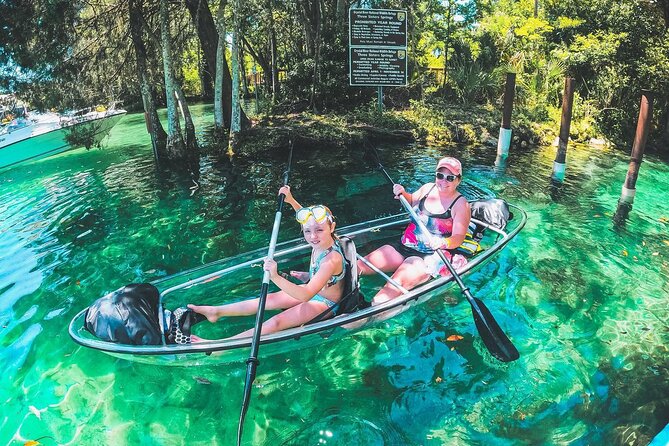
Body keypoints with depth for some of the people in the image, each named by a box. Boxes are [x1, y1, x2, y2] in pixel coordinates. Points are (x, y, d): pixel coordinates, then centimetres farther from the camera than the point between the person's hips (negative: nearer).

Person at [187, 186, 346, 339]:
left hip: (325, 303, -8)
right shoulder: (321, 241, -13)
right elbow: (306, 215, 12)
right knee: (268, 300, 3)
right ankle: (216, 311, 12)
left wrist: (276, 277, -54)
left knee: (275, 322, -18)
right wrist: (291, 200, -1)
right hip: (312, 289, 8)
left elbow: (306, 295, -44)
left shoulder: (332, 260, -37)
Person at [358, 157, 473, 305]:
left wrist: (443, 243, -37)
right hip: (405, 246, 7)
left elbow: (459, 238, -16)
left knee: (396, 283, -32)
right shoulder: (428, 188, 6)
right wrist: (403, 194, 4)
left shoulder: (461, 204, -9)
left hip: (432, 255, -7)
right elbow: (412, 202, 26)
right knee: (360, 266, -9)